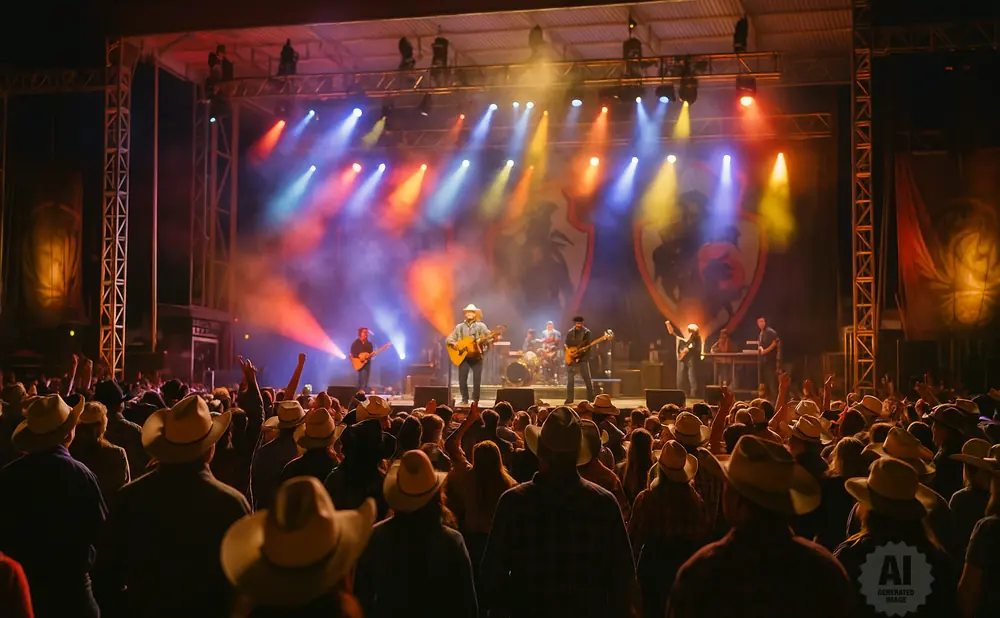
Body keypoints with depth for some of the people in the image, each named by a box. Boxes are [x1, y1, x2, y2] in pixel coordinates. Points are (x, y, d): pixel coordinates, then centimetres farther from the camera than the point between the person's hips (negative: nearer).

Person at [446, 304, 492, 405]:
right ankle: (465, 399, 9)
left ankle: (475, 400, 11)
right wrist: (452, 343, -10)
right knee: (462, 379, -4)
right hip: (463, 356, 2)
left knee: (477, 380, -2)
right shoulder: (459, 327, 10)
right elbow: (448, 339, 12)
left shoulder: (480, 326, 4)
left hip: (476, 356, -1)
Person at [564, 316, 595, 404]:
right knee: (570, 380, 4)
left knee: (587, 379, -4)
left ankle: (591, 399, 3)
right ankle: (569, 399, 12)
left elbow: (587, 344, -10)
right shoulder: (570, 333, 10)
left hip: (583, 359, -3)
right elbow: (566, 345, 12)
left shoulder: (586, 332, -1)